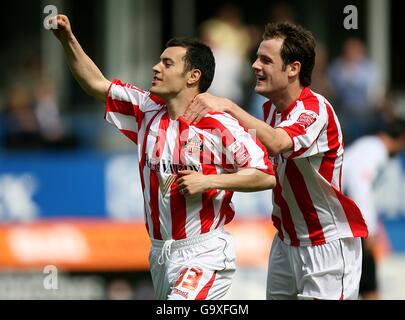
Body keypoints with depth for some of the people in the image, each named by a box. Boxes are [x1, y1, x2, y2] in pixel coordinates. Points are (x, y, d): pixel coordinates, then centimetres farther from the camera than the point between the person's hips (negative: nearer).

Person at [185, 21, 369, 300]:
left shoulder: (315, 109, -21)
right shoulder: (271, 108, 6)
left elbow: (276, 143, -41)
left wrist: (228, 107, -43)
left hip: (327, 243, -8)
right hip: (286, 240, 8)